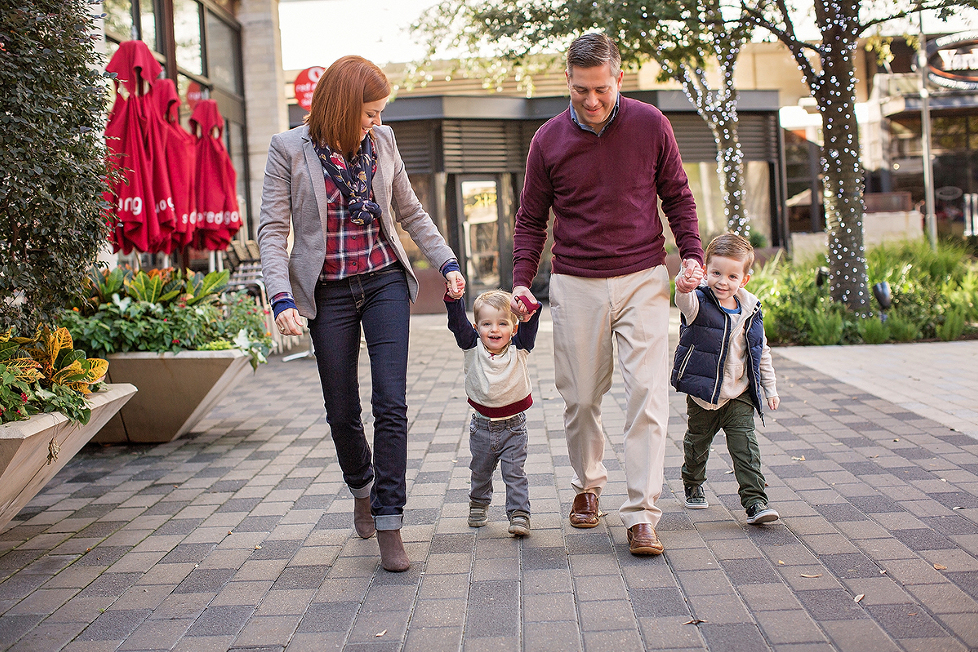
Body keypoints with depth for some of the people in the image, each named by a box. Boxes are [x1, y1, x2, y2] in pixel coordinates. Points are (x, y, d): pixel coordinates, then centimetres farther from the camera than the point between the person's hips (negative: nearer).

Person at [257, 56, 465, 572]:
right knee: (342, 410, 7)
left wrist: (446, 262, 9)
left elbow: (410, 212, 15)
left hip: (384, 281, 2)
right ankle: (361, 486, 38)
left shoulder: (382, 143, 4)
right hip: (328, 291, -2)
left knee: (391, 402, -9)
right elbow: (273, 230, -8)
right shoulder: (289, 151, -5)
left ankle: (388, 522, -1)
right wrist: (282, 299, -19)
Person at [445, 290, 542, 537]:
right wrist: (453, 297, -32)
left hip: (513, 425, -2)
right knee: (480, 471, 18)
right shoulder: (473, 348, -7)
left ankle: (519, 514, 7)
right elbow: (457, 322, -17)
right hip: (482, 425, 2)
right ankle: (479, 503, 41)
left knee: (515, 473, -1)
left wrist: (531, 305, -40)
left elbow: (530, 323, -19)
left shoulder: (519, 349, -8)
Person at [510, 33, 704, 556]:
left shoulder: (650, 125, -1)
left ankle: (641, 516, -5)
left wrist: (692, 255, -5)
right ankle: (587, 484, 31)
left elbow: (677, 197, 9)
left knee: (647, 395, -9)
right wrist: (521, 281, -3)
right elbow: (531, 220, 9)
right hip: (576, 286, 1)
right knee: (580, 399, 7)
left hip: (643, 280, -1)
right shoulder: (549, 140, 0)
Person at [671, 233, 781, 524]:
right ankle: (693, 485, 41)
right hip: (703, 394, -2)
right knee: (697, 443, 16)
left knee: (745, 445, -7)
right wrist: (684, 286, -63)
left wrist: (770, 388, 12)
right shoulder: (699, 303, -12)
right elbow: (685, 301, -40)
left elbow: (761, 352, 12)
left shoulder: (749, 310, 1)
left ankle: (755, 501, -5)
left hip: (739, 395, 2)